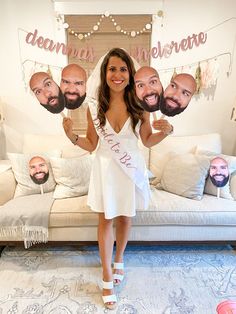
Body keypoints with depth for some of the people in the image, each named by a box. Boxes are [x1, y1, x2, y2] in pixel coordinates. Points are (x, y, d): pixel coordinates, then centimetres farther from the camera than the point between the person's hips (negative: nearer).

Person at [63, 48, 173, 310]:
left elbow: (148, 141, 2)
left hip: (131, 170, 1)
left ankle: (119, 260, 48)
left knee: (125, 218, 18)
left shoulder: (139, 106, -6)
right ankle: (107, 277, 32)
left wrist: (166, 131, -15)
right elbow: (91, 145, 0)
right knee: (105, 221, 9)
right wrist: (72, 136, -16)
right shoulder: (94, 107, -5)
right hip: (105, 170, 0)